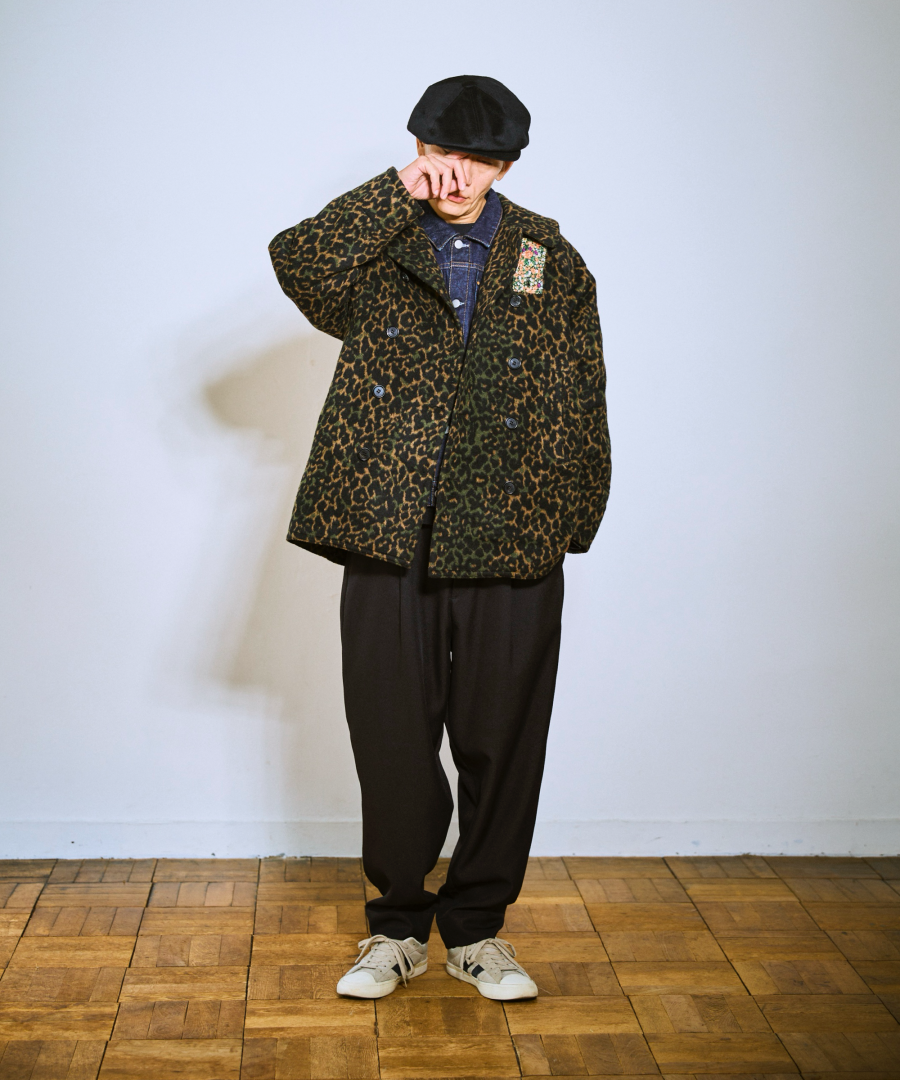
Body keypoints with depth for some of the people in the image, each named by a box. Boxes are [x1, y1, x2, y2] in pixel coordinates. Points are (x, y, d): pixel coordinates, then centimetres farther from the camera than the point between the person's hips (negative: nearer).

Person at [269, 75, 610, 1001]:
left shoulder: (550, 258, 10)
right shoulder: (376, 250, 8)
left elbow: (583, 398, 9)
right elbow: (296, 261, -15)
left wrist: (569, 523, 3)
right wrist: (398, 195, -13)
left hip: (513, 547, 1)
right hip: (390, 542, 0)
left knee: (501, 749, 8)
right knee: (392, 748, 7)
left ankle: (477, 928, 27)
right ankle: (397, 926, 26)